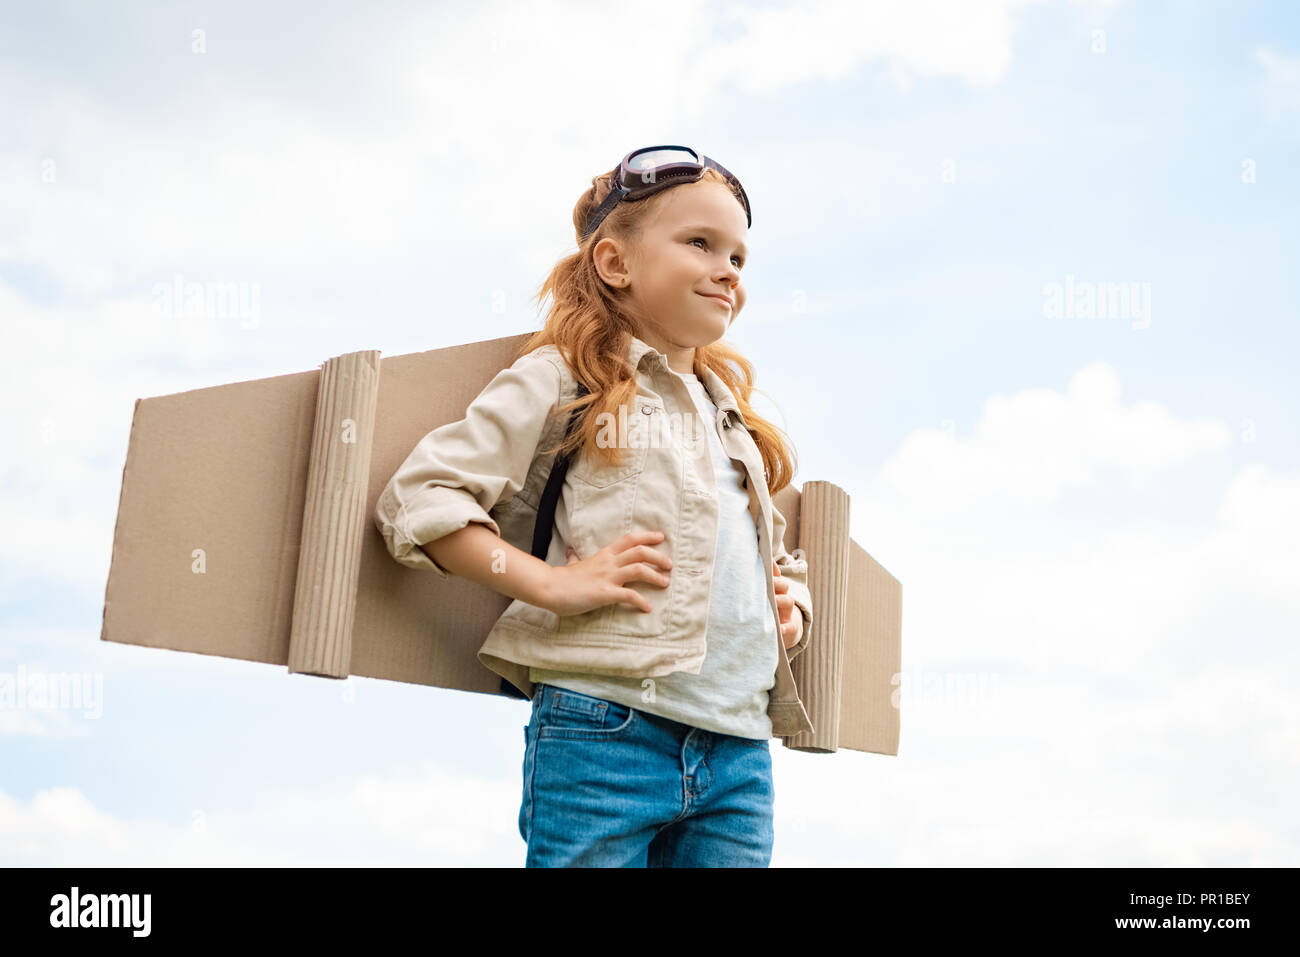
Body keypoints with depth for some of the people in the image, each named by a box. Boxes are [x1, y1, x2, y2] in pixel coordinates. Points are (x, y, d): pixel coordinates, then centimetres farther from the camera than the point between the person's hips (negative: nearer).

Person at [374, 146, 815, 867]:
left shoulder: (734, 419, 24)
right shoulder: (565, 378, 2)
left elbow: (777, 557, 36)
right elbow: (416, 499, -6)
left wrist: (793, 609, 13)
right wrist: (553, 584, -14)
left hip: (740, 752, 7)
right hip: (606, 731, -6)